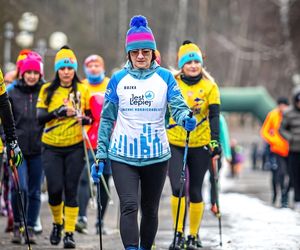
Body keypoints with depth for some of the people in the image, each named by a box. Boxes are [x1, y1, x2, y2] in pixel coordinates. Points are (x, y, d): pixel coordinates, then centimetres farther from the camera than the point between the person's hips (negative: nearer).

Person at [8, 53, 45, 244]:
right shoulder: (12, 93, 4)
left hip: (38, 149, 1)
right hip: (18, 149, -1)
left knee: (35, 191, 5)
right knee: (20, 187, -13)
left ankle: (31, 228, 15)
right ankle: (17, 225, 5)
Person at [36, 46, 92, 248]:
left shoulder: (83, 90, 3)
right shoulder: (47, 90, 3)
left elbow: (90, 116, 8)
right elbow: (40, 116, -6)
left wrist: (84, 118, -14)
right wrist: (61, 111, -20)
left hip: (75, 147, -1)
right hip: (52, 147, 1)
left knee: (71, 189, -3)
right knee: (55, 189, -3)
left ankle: (70, 232, 2)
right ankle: (57, 223, 24)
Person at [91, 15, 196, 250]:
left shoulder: (165, 77, 1)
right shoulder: (118, 79, 1)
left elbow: (178, 107, -9)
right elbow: (107, 119, 5)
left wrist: (186, 119, -34)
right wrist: (100, 155, 1)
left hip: (156, 155, 1)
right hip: (123, 155, -1)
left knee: (150, 210, 12)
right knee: (129, 206, -16)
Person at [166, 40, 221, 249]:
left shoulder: (209, 86, 0)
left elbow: (214, 116, -2)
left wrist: (215, 140, -13)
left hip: (200, 145, 0)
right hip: (175, 144, 0)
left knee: (195, 192, 6)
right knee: (177, 188, -14)